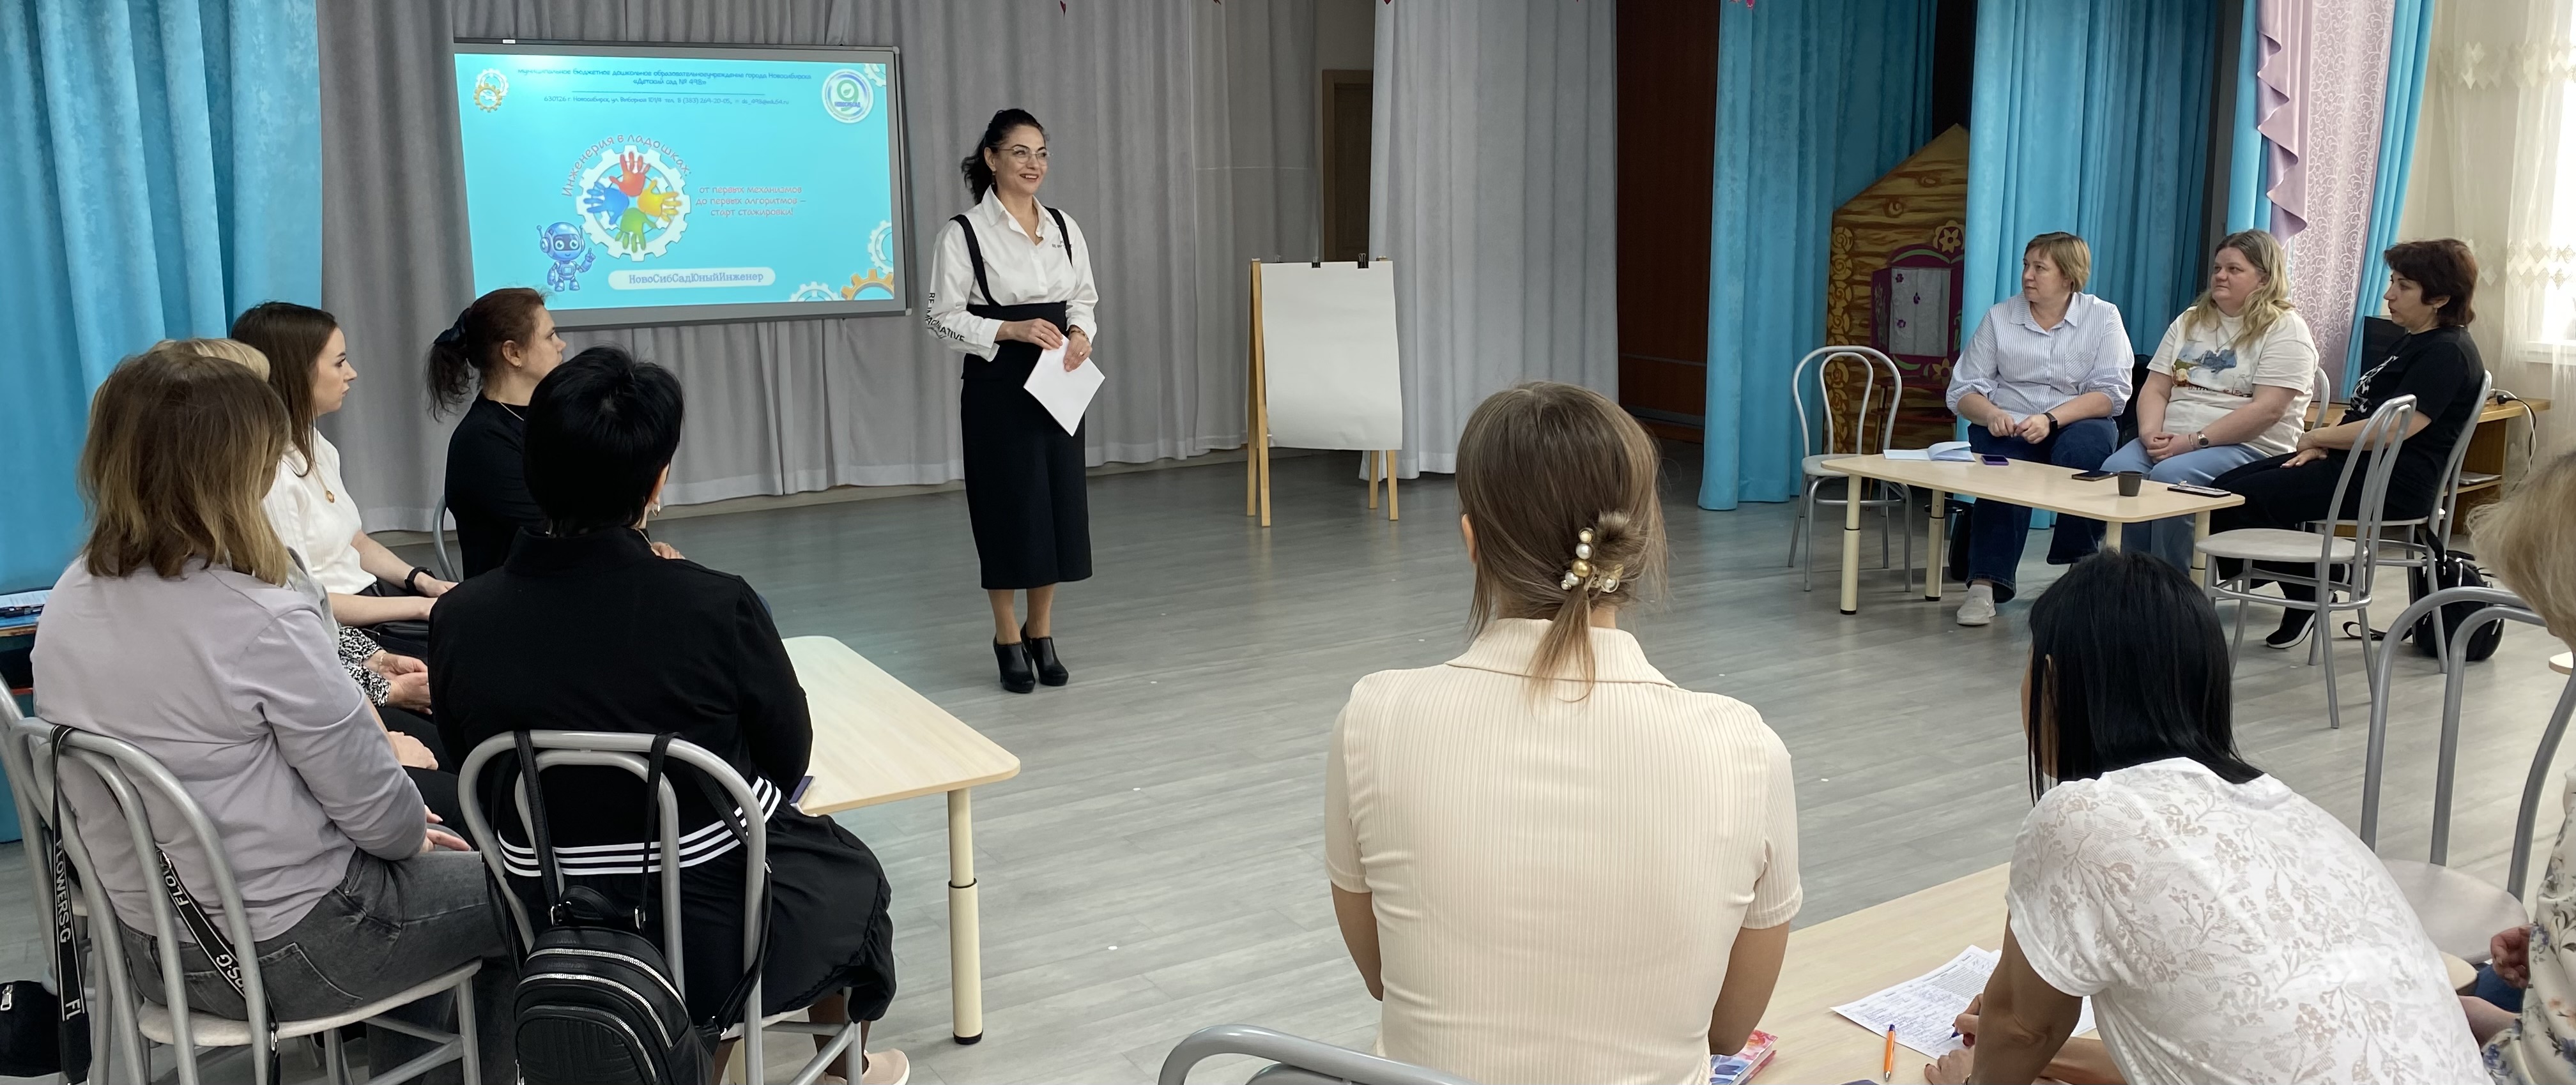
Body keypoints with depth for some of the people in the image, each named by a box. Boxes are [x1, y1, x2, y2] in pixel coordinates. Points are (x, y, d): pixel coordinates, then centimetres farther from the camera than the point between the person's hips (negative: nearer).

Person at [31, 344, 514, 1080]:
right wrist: (412, 830, 3)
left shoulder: (72, 600, -3)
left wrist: (367, 746, 10)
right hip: (280, 947, -8)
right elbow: (378, 814, -19)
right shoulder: (261, 619, -27)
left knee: (414, 880, 30)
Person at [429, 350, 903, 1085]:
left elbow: (484, 793, 2)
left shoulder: (460, 619, -12)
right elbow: (788, 759, -7)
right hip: (725, 945, -4)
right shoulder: (716, 607, -23)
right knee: (851, 875, 29)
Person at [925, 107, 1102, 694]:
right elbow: (945, 318, -9)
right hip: (998, 388, -5)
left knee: (1060, 506, 7)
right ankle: (1008, 640, 18)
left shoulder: (1064, 226, 7)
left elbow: (1085, 298, 13)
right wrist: (1012, 330, -21)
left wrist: (1081, 333, -8)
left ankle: (1041, 634, 23)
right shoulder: (964, 232, -9)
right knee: (1010, 508, 1)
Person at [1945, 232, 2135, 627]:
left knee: (2082, 446, -35)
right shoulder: (1999, 317, 7)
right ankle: (1985, 584, -39)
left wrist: (2051, 419, -23)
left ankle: (2080, 563, -22)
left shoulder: (2103, 317, 3)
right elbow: (1963, 391, 3)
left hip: (2078, 422, 0)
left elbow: (2111, 393, -8)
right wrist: (1991, 415, -20)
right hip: (2008, 427, 1)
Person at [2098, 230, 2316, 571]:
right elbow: (2155, 389, 14)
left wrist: (2194, 440, -18)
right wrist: (2151, 434, -7)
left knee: (2170, 477, -34)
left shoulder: (2285, 329, 0)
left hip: (2249, 448, -5)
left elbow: (2268, 409, -12)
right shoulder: (2190, 321, 20)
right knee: (2116, 471, -25)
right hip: (2171, 441, 5)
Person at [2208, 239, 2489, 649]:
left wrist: (2316, 438, -10)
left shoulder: (2448, 353, -12)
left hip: (2393, 481, -10)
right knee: (2227, 487, -2)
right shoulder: (2416, 342, 20)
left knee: (2240, 499, -20)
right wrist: (2324, 444, 1)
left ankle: (2305, 593, -2)